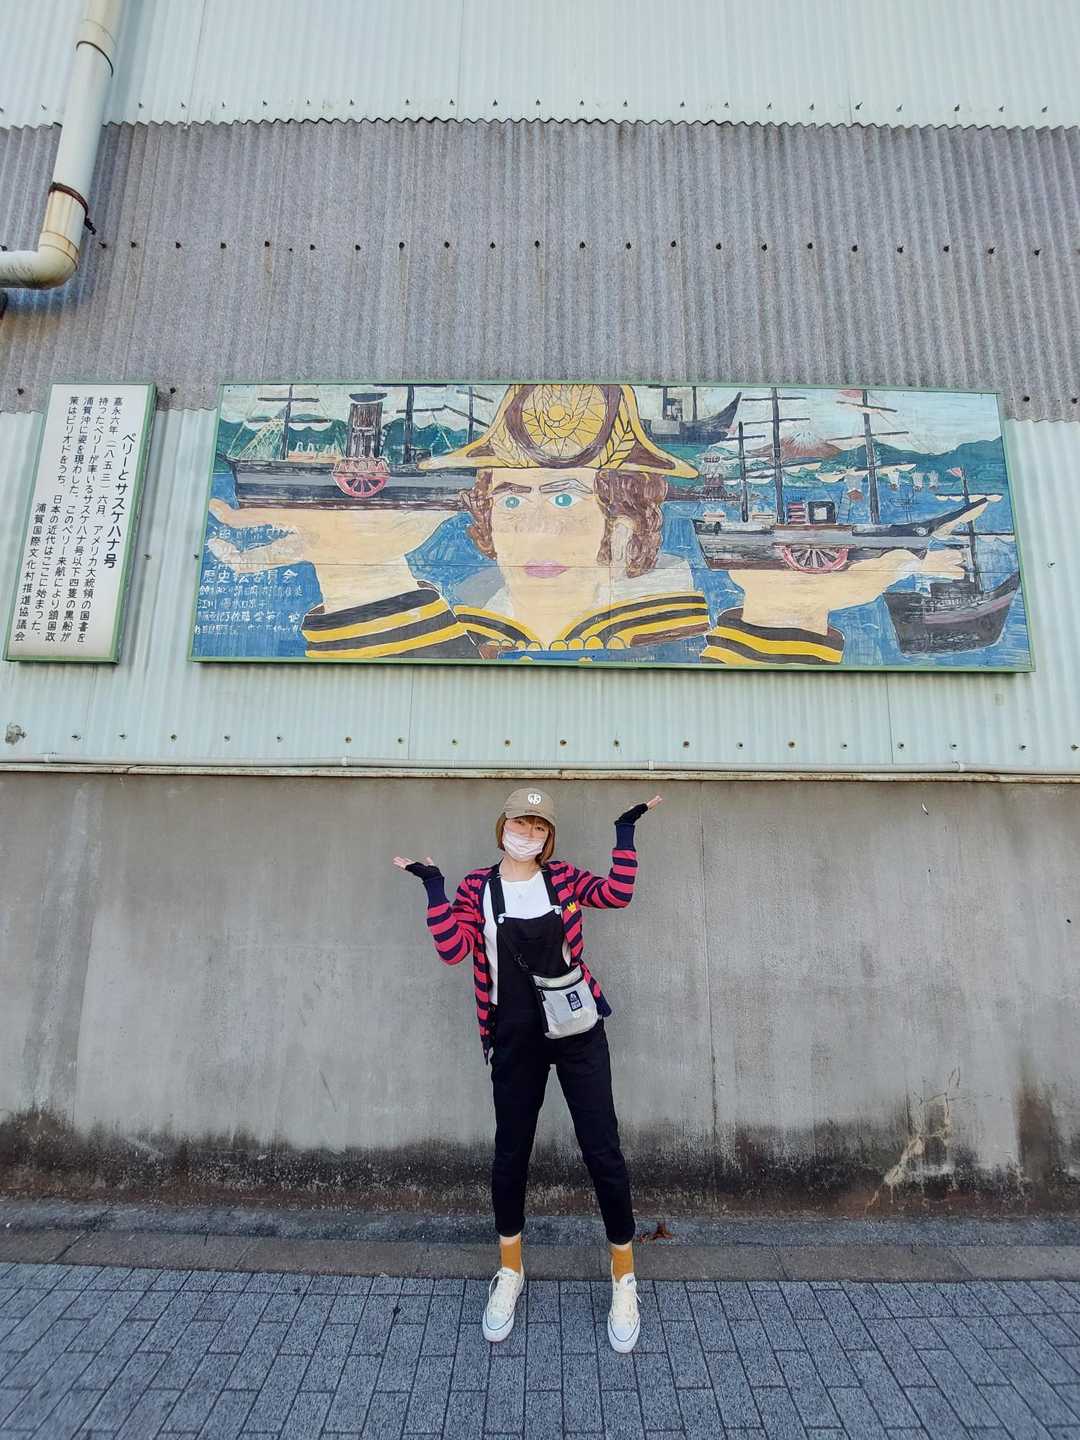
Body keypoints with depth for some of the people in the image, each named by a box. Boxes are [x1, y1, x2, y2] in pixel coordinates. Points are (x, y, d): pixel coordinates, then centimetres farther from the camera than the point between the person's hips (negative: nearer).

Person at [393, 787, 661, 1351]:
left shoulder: (563, 877, -1)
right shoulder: (477, 887, -3)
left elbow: (618, 893, -15)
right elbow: (452, 949, -14)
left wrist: (624, 832, -15)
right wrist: (433, 887, -18)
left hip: (577, 1033, 0)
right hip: (515, 1040, 0)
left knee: (603, 1151, 6)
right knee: (510, 1152, 16)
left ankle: (624, 1282, 27)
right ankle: (509, 1273, 40)